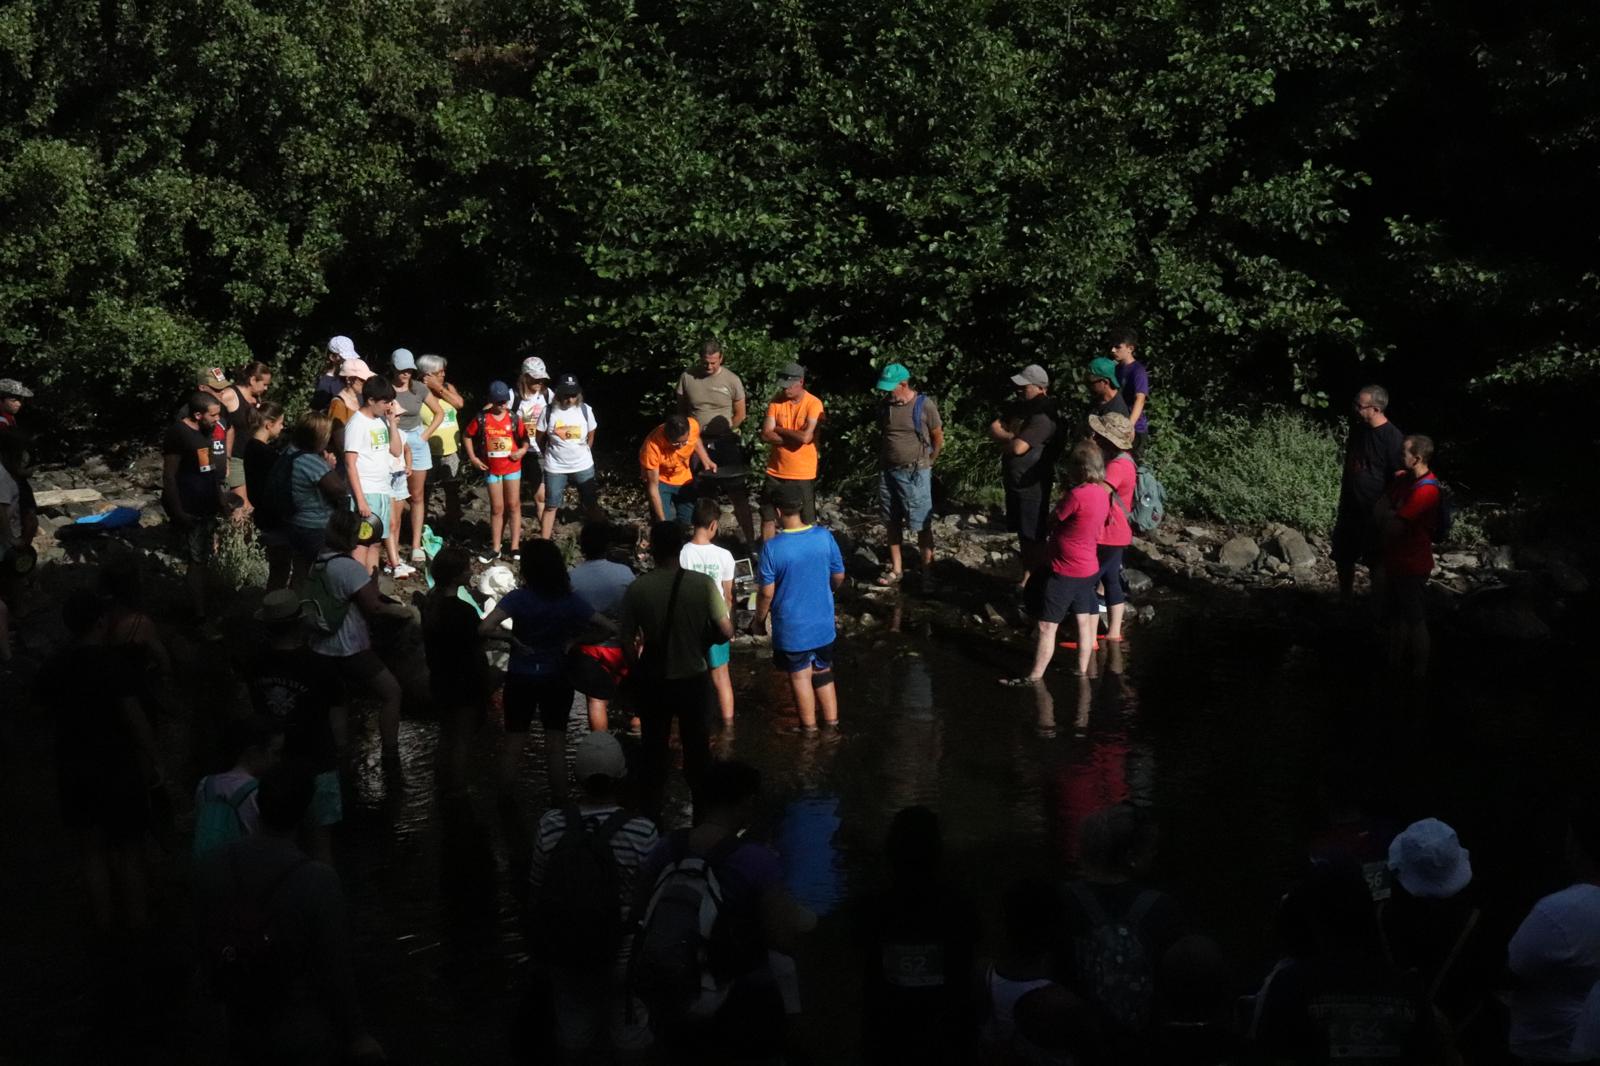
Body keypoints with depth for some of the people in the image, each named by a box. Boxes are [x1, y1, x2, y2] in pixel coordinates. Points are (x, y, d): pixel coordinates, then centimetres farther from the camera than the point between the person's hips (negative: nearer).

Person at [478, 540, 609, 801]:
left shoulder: (518, 598, -14)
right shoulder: (569, 599, -6)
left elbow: (486, 628, -28)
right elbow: (606, 627, -6)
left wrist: (513, 639, -14)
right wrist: (573, 641, -1)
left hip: (521, 679, -2)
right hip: (557, 679, 2)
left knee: (512, 747, 10)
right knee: (556, 747, 10)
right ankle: (559, 806, 13)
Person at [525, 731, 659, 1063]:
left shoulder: (551, 826, -16)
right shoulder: (641, 833, -24)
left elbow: (537, 891, -5)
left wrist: (540, 942, 12)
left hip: (563, 951, 3)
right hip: (625, 956, -3)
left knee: (573, 1026, 24)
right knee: (628, 1031, 20)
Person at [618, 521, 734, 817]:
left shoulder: (637, 589, -12)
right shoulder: (703, 584, -14)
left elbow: (626, 640, -8)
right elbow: (726, 631, -15)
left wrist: (636, 671, 8)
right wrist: (703, 641, 5)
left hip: (653, 681, 0)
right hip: (694, 678, 0)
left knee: (654, 748, 16)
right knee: (697, 747, 17)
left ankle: (652, 812, 24)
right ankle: (703, 811, 28)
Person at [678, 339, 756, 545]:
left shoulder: (731, 380, -5)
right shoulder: (687, 377, -2)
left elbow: (740, 415, 2)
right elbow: (681, 411, 8)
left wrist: (723, 433, -1)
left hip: (726, 445, -2)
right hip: (698, 445, 2)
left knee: (739, 496, -6)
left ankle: (750, 540, -3)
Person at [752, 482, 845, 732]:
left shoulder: (772, 547, -21)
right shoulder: (824, 537, -11)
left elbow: (767, 593, -15)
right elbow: (839, 576, 1)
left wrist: (759, 620, 2)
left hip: (791, 627, -3)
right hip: (823, 623, 3)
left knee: (800, 676, 13)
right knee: (824, 673, 21)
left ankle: (809, 729, 24)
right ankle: (832, 723, 29)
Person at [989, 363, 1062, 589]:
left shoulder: (1043, 416, -20)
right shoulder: (1023, 408, 11)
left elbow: (1018, 447, -27)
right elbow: (994, 427, 10)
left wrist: (1002, 437, -7)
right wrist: (1010, 437, -11)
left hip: (1033, 486, -9)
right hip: (1015, 483, 9)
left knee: (1034, 538, -1)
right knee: (1023, 535, 17)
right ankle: (1026, 579, 27)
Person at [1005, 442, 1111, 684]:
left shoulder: (1078, 495, -25)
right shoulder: (1104, 492, 1)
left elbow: (1052, 521, -12)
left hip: (1065, 571, -9)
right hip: (1088, 568, 9)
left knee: (1047, 626, -1)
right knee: (1084, 621, 17)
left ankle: (1035, 677, 4)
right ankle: (1082, 670, 27)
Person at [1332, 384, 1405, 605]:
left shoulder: (1392, 437, -19)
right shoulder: (1358, 428, 2)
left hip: (1375, 512, -7)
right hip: (1350, 507, 7)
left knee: (1376, 562, 5)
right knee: (1343, 557, 16)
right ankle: (1343, 602, 33)